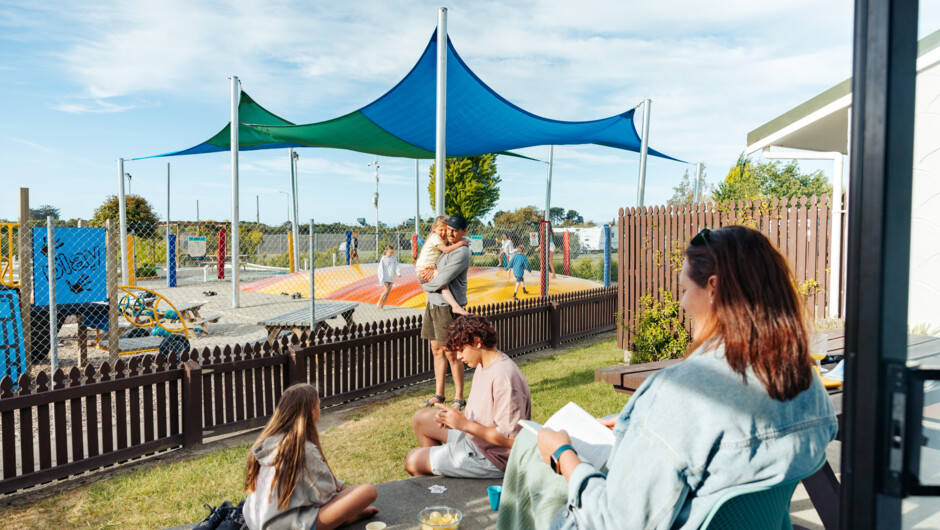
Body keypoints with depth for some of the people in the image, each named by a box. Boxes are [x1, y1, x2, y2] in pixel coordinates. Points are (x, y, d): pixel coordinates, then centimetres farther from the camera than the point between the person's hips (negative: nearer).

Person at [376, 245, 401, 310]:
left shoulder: (394, 258, 7)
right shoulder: (383, 259, -7)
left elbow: (396, 266, 2)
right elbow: (381, 269, -8)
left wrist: (399, 273, -17)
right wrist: (382, 279, -13)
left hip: (391, 278, 5)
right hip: (385, 277, -5)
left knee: (389, 292, 2)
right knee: (387, 290, -17)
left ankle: (382, 305, 11)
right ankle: (379, 302, 3)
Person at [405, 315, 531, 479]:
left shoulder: (503, 377, -29)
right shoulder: (483, 366, 4)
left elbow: (510, 438, -29)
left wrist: (464, 424, -25)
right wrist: (455, 419, -8)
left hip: (491, 458, -10)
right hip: (475, 437, 10)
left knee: (412, 461, -4)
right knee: (421, 418, 19)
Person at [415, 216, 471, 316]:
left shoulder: (440, 239, 21)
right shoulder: (435, 237, -11)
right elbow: (446, 249, -22)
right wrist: (460, 243, -18)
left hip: (431, 268, 11)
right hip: (424, 269, -11)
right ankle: (455, 307, -43)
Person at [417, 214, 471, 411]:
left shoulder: (461, 253, -13)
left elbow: (441, 281, -20)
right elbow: (421, 275, 14)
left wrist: (426, 284, -1)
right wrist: (426, 274, -9)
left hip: (447, 307, -8)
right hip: (433, 304, 8)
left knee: (451, 354, -3)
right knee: (437, 350, 12)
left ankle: (459, 398, 8)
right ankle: (438, 395, 22)